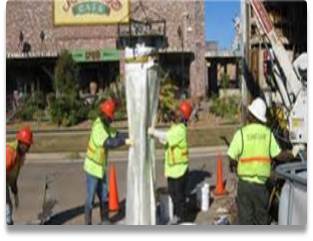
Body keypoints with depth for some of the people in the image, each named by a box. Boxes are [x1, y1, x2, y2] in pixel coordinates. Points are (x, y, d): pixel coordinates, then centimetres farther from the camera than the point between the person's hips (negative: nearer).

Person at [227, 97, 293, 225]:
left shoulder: (241, 133, -9)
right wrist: (292, 154, 21)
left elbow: (232, 158, -11)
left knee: (245, 217, 7)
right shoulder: (268, 133, -2)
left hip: (244, 182, -2)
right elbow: (279, 155, 1)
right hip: (262, 183, 2)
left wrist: (233, 165, 12)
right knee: (262, 217, 17)